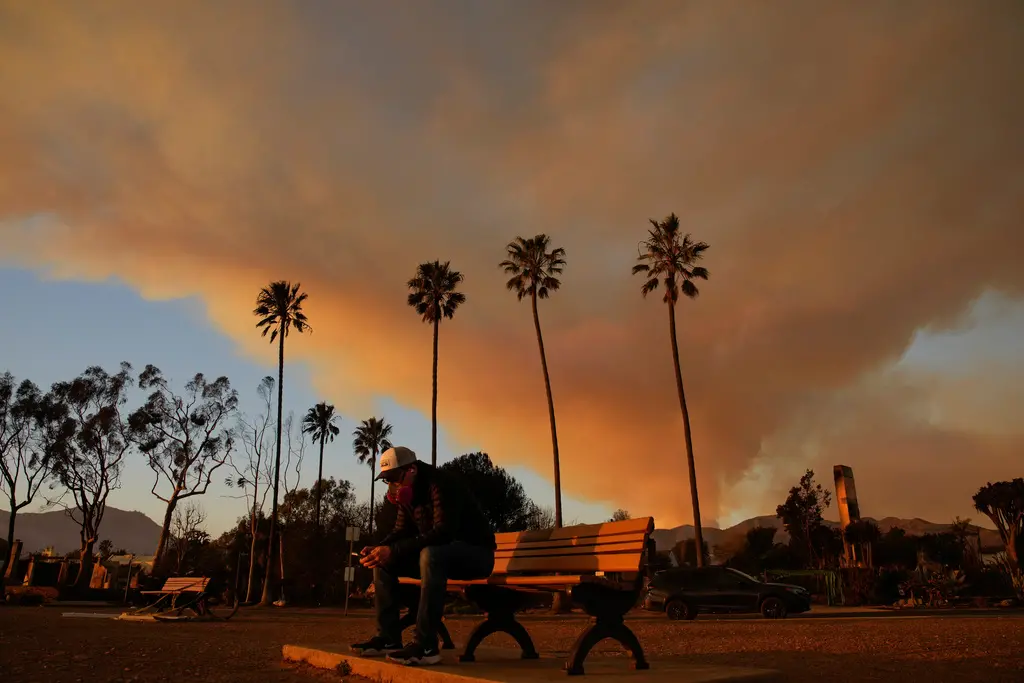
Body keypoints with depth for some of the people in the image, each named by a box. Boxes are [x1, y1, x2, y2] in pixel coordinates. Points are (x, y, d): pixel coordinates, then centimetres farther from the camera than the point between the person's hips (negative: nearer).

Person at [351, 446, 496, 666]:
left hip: (476, 553, -9)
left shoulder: (441, 484, -23)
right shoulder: (409, 492, 5)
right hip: (440, 554, 9)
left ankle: (426, 646, -35)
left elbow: (443, 533, -34)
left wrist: (393, 551, -36)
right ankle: (388, 638, -3)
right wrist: (377, 549, -13)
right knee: (383, 561, -2)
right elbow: (401, 532, 8)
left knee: (431, 554, -39)